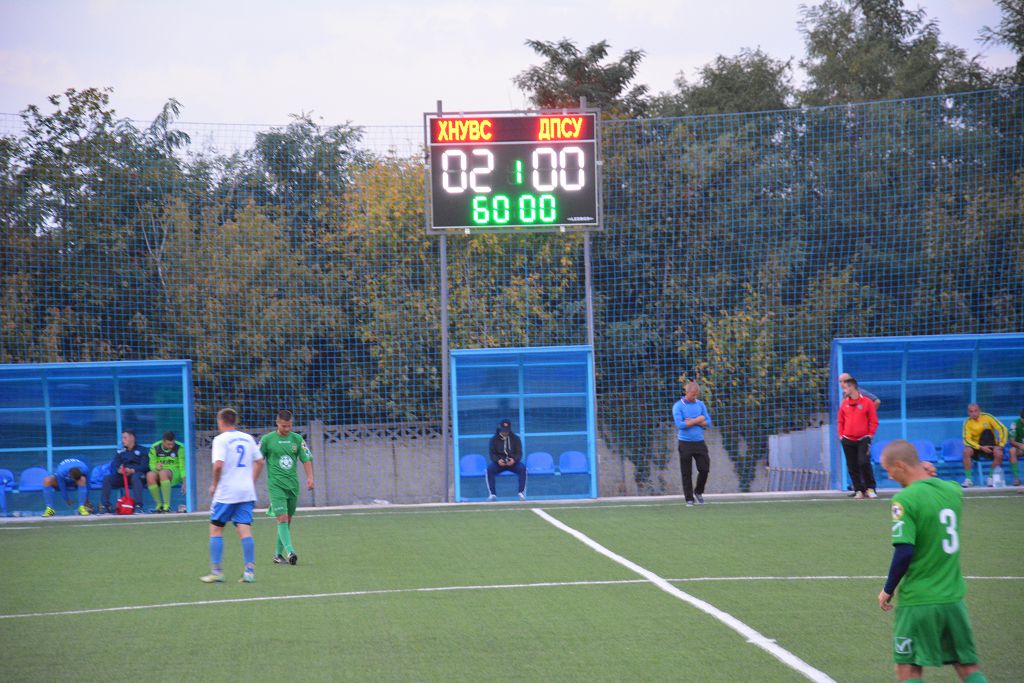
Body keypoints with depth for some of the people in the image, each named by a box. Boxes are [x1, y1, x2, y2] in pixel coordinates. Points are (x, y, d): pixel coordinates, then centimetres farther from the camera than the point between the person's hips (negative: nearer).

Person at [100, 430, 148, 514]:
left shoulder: (141, 450, 9)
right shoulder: (120, 452, 22)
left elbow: (145, 466, -5)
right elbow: (114, 466, 8)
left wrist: (132, 470, -22)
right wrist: (119, 470, -18)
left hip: (137, 473, -4)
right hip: (122, 475, 4)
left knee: (135, 477, -40)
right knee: (107, 479, -21)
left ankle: (138, 506, -47)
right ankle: (105, 506, -24)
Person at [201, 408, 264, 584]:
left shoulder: (220, 439, -8)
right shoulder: (248, 438, 10)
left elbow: (218, 464, -20)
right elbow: (259, 462, 16)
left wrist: (214, 485, -6)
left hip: (226, 492, -5)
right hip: (247, 492, 5)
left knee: (216, 528, 7)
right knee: (245, 530, 2)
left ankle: (216, 571, 4)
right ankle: (250, 571, -6)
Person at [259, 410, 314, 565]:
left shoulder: (297, 439, 7)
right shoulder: (267, 439, -2)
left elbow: (306, 459, 8)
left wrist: (310, 478, -5)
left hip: (293, 485, 4)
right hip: (276, 485, -4)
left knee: (287, 521, 7)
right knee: (282, 519, -15)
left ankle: (278, 554, 17)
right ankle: (290, 552, -24)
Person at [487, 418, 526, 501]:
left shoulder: (515, 438, 3)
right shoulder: (494, 439, 3)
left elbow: (519, 453, -1)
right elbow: (492, 454, 0)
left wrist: (514, 460, -24)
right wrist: (498, 460, -23)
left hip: (513, 462, 0)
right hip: (499, 462, 0)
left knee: (522, 468, -31)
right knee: (489, 468, -31)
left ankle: (521, 492, -28)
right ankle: (492, 494, -31)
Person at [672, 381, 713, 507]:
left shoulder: (700, 404, 8)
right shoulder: (678, 406, -5)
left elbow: (708, 423, 2)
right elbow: (679, 424, -16)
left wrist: (692, 421, -11)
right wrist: (697, 421, -9)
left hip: (699, 442, 3)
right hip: (685, 443, -3)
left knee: (704, 469, -2)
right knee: (687, 473, -1)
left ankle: (698, 492, 21)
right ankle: (689, 499, 7)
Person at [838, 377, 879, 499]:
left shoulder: (867, 402, -3)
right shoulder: (844, 403, 9)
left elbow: (874, 421, 0)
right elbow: (841, 421, 15)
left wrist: (870, 435, -5)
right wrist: (841, 435, 6)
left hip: (863, 440, -4)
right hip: (848, 441, 4)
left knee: (864, 462, -18)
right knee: (852, 466, 2)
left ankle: (870, 488, -5)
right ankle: (859, 490, 9)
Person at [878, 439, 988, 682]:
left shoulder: (904, 500, -16)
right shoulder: (953, 490, 3)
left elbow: (904, 552, -19)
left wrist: (888, 590, -6)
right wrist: (925, 476, 12)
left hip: (918, 601, -6)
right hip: (954, 596, 6)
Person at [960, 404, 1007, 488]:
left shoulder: (987, 417, -11)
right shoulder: (967, 422, -9)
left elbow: (1002, 429, -11)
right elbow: (967, 440, -15)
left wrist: (1001, 444, -19)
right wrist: (981, 448, -27)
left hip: (991, 446, -1)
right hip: (977, 446, 1)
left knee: (998, 453, -32)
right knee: (966, 451, -31)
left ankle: (991, 478, -14)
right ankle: (968, 479, -25)